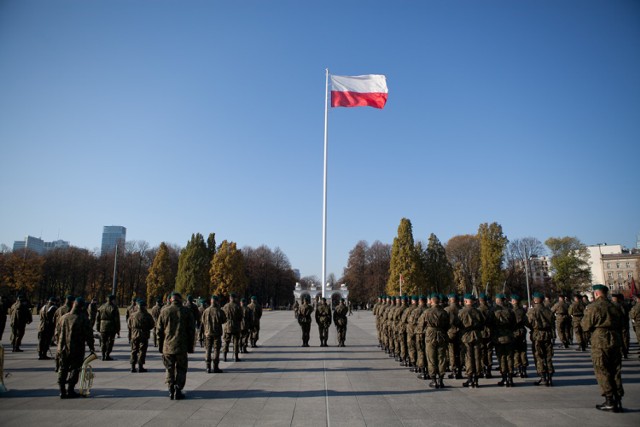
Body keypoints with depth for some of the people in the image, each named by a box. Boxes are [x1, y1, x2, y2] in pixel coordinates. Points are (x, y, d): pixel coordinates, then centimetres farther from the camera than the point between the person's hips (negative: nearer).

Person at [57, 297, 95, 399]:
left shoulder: (64, 317, 2)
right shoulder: (83, 318, -14)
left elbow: (58, 333, 13)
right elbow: (89, 334, -10)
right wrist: (91, 347, 1)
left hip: (63, 348, 5)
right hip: (77, 349, -5)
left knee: (63, 369, 14)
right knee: (75, 369, 8)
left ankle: (62, 391, 17)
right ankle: (70, 390, 9)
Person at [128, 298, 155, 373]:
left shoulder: (133, 315, -1)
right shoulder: (147, 315, -8)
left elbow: (129, 324, 5)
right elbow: (152, 325, -4)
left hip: (134, 335, 3)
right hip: (144, 335, -3)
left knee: (134, 351, 12)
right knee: (142, 351, 3)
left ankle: (133, 367, 12)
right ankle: (140, 367, 4)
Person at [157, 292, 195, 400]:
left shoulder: (164, 312, 3)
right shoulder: (186, 311, -1)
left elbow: (159, 331, 5)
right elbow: (191, 330, -1)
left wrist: (160, 346, 13)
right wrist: (190, 346, 6)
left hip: (167, 347, 2)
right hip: (181, 346, -2)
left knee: (170, 370, 11)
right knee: (181, 369, 9)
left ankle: (171, 392, 11)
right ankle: (178, 391, 6)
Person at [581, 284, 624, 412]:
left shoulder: (593, 307, -10)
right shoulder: (615, 307, 9)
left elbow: (586, 326, -6)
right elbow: (620, 325, 17)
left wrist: (584, 317, 10)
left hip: (600, 342, -6)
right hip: (616, 341, 6)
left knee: (602, 372, 2)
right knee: (615, 372, 12)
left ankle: (610, 402, 3)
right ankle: (618, 401, 16)